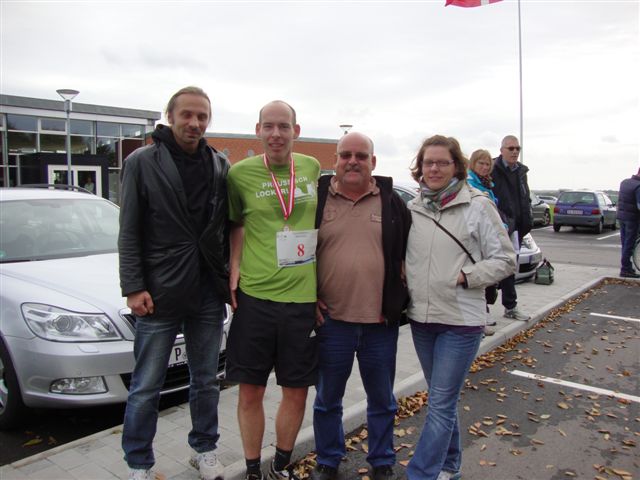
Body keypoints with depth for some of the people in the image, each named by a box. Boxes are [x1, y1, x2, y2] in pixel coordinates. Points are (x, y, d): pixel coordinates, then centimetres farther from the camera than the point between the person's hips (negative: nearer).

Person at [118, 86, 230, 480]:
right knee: (146, 387, 8)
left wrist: (231, 278, 6)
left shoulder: (221, 166, 7)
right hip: (160, 295, -3)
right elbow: (129, 232, -3)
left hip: (209, 294, 3)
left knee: (206, 380, 16)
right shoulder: (142, 162, -2)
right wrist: (134, 287, -9)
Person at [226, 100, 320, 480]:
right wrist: (234, 268, -4)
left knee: (297, 392, 13)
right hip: (254, 295, -2)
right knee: (251, 392, 9)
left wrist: (322, 285, 9)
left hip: (303, 297, 2)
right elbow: (237, 223, 10)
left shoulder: (312, 168, 4)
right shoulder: (240, 173, -3)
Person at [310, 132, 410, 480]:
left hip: (381, 321, 1)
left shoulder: (392, 202, 3)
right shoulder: (317, 199, 1)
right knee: (327, 398, 15)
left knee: (382, 399, 15)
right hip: (330, 318, 0)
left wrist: (397, 303, 1)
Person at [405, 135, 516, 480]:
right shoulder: (413, 208, 6)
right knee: (442, 398, 19)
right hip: (420, 318, 5)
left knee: (441, 404, -2)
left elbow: (505, 260, -5)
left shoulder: (477, 206, -7)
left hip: (461, 321, -5)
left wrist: (465, 277, -14)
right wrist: (403, 282, 0)